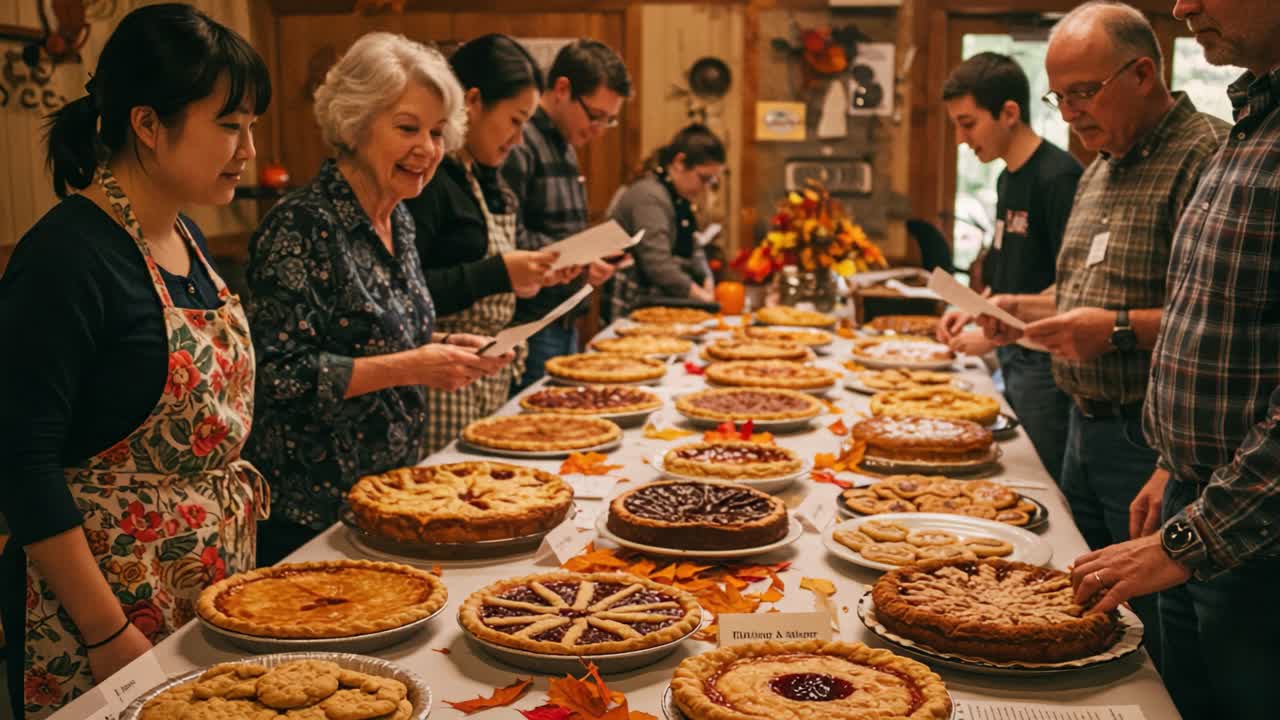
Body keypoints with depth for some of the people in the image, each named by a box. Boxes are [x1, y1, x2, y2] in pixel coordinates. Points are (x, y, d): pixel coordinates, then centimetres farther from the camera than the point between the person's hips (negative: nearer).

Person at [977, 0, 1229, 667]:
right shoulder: (1100, 171, 16)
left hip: (1153, 440, -9)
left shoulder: (1208, 156, -15)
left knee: (1155, 648, 1)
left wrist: (1120, 330, -25)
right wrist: (1029, 310, 7)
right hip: (1086, 429, 9)